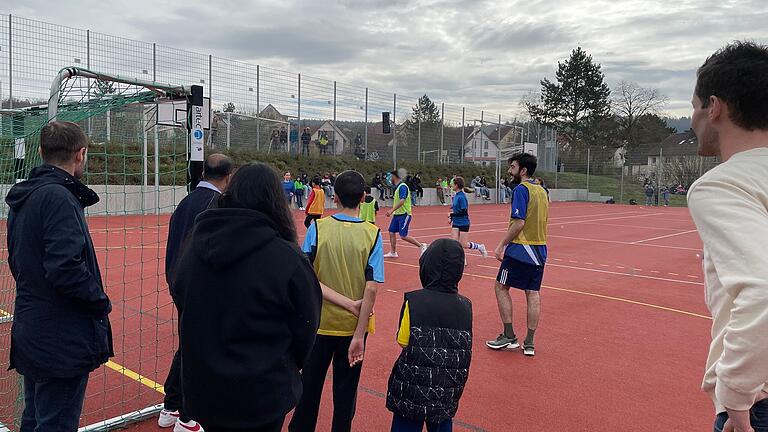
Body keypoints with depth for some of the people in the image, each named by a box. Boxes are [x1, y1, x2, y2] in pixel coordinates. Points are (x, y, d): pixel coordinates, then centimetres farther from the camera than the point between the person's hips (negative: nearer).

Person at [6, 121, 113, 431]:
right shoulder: (58, 198, -19)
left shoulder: (22, 198, 10)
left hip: (31, 333, 9)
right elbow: (66, 268, -27)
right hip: (62, 340, -9)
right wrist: (101, 301, -12)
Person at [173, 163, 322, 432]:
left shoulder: (194, 245, -7)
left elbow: (179, 296, 7)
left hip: (201, 390, 4)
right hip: (262, 397, -4)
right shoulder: (287, 259, -21)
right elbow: (306, 329, -10)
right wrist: (286, 372, 11)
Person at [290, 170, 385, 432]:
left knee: (310, 386, 19)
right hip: (353, 326, 0)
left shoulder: (317, 228, -10)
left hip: (320, 324, 1)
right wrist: (359, 335, -13)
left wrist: (346, 303, -15)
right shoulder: (372, 234, -11)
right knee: (345, 391, 16)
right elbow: (371, 289, -17)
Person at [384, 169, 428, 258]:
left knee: (403, 236, -10)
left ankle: (422, 246, 1)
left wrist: (392, 210, -32)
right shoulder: (397, 187, 13)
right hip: (397, 214, 10)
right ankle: (393, 253, 15)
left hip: (404, 214, -9)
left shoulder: (402, 186, -16)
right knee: (391, 232, 7)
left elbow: (402, 200, -28)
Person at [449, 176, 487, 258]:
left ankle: (480, 247, 24)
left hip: (463, 223, -8)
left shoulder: (461, 197, -20)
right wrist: (452, 218, 14)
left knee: (464, 244, 1)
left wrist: (452, 214, -19)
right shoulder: (455, 195, 6)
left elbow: (464, 212, -22)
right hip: (455, 223, 8)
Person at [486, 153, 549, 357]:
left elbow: (519, 223, -19)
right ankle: (529, 343, 12)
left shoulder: (521, 190, -12)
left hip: (520, 249, -8)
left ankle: (509, 336, 8)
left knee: (501, 287, 6)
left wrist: (501, 245, -12)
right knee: (533, 293, 7)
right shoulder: (542, 191, 13)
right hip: (539, 249, 8)